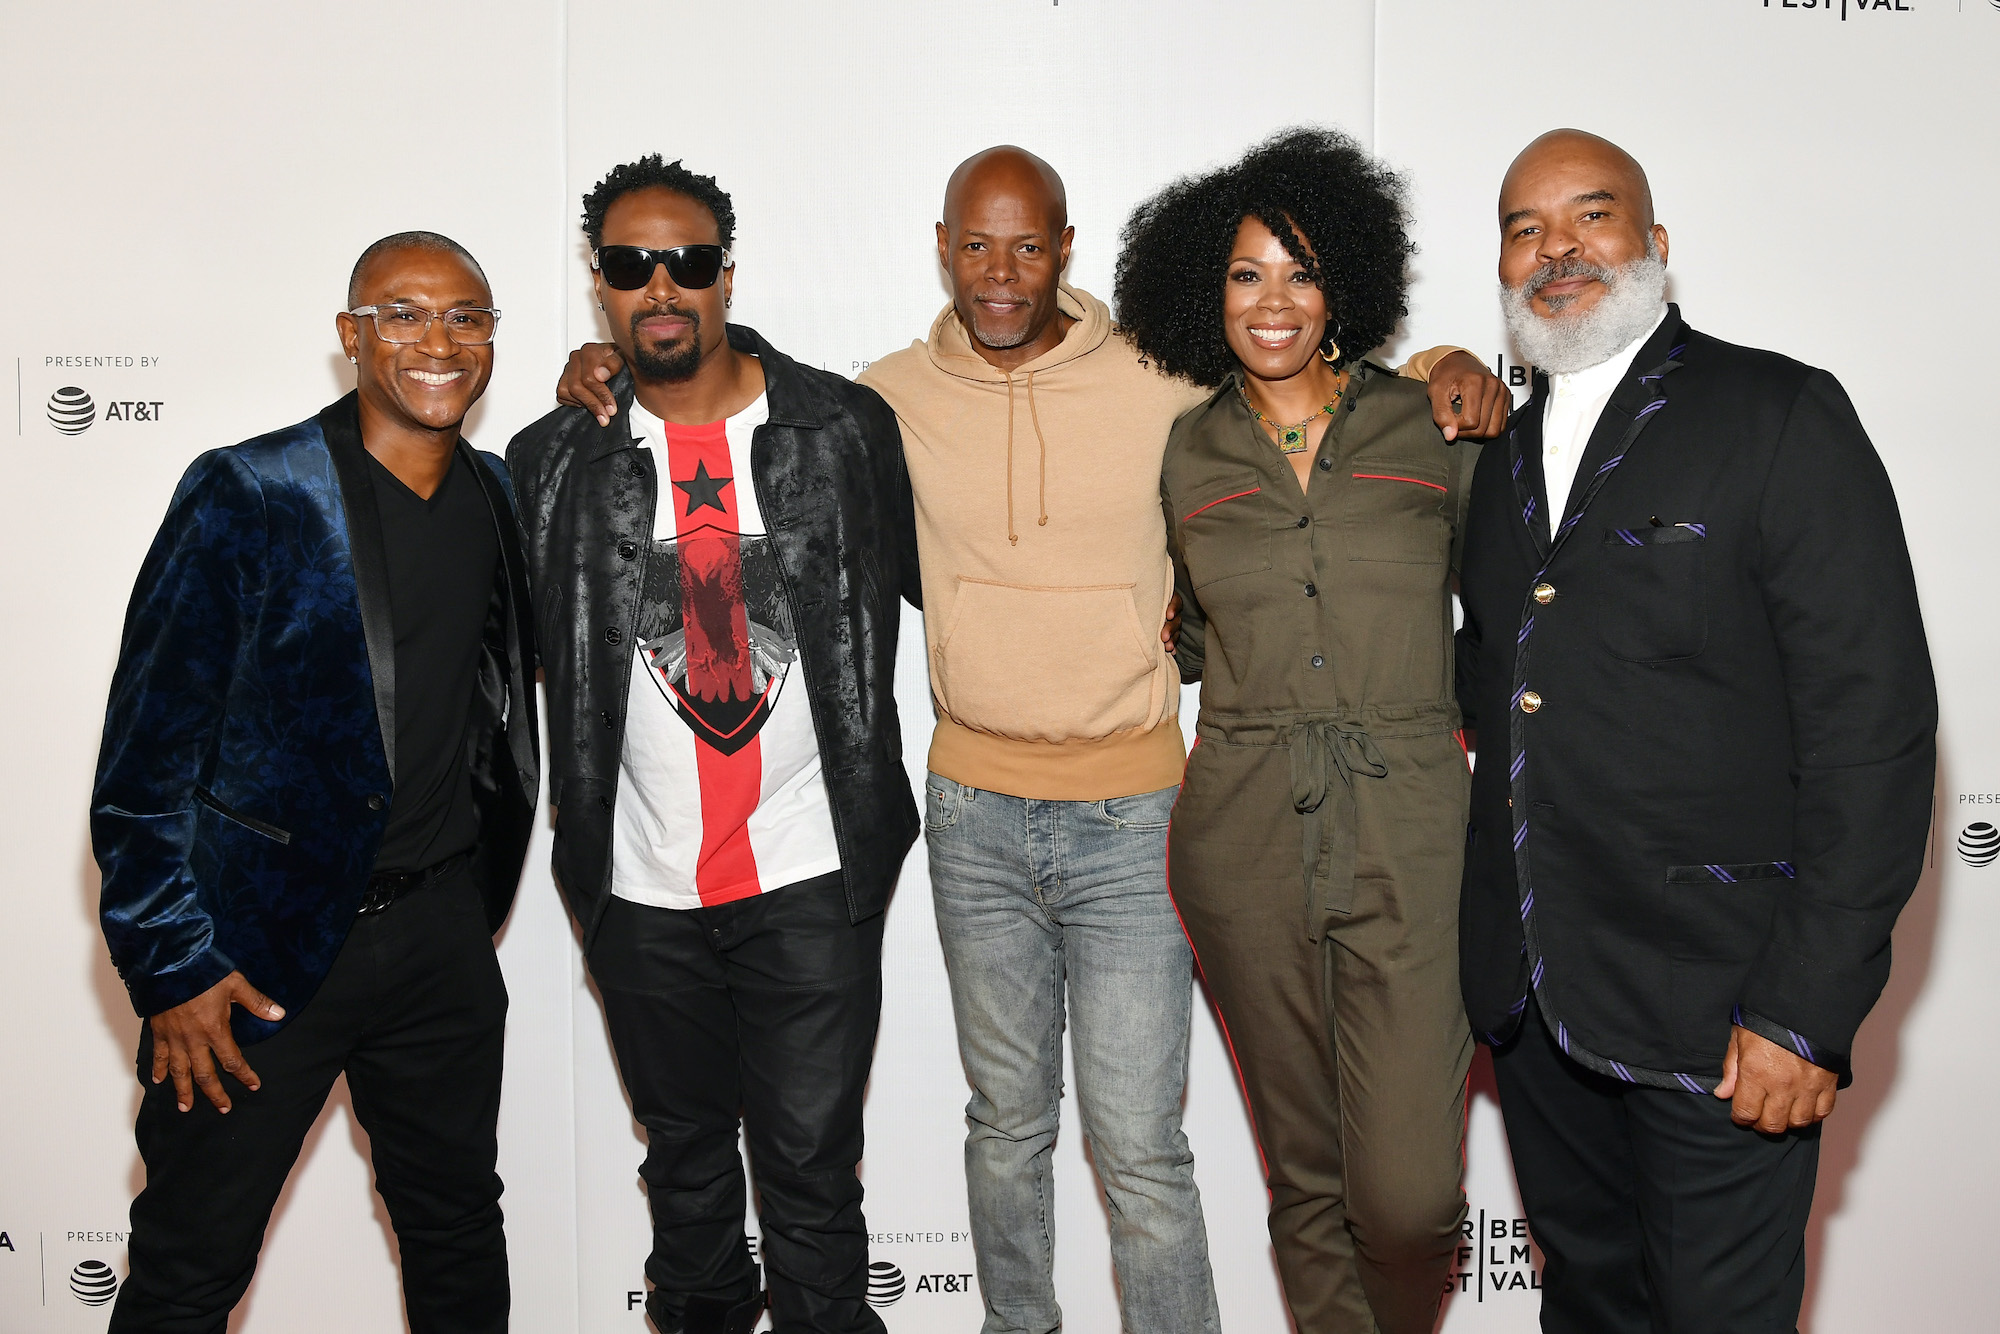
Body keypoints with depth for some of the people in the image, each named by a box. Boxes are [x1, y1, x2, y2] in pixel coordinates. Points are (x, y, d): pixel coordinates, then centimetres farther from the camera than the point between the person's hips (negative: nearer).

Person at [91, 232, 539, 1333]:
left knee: (458, 1224, 19)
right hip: (259, 946, -4)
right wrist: (171, 966, -12)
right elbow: (145, 749, -10)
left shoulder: (504, 498, 5)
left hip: (441, 935, 5)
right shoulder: (246, 496, -11)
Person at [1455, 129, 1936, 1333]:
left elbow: (1873, 725, -13)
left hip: (1715, 1008, -5)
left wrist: (1809, 1008, -17)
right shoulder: (1501, 451, 12)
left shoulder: (1781, 416, -7)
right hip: (1531, 996, 6)